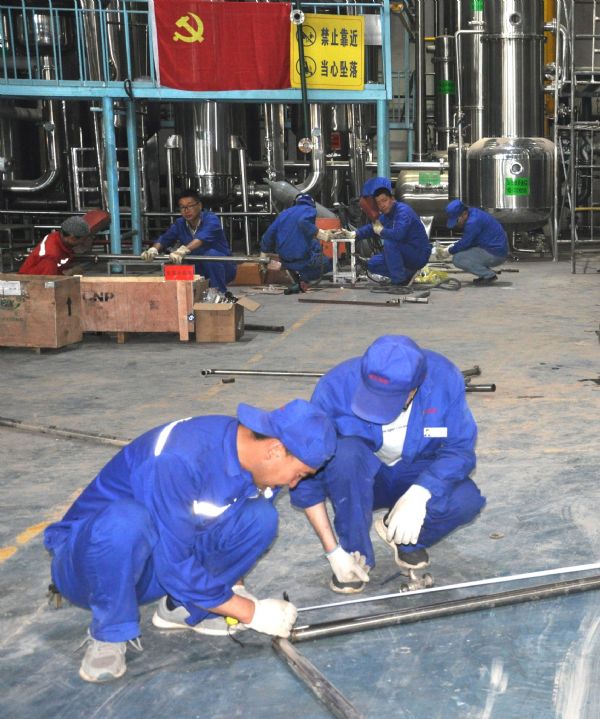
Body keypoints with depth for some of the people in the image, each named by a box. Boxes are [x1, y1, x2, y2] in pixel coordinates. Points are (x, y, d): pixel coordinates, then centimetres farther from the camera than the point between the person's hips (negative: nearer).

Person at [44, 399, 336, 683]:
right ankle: (109, 635, -15)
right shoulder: (182, 458, -33)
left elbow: (232, 533, 10)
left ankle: (182, 608, 1)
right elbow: (173, 566, -30)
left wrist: (235, 589, -4)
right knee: (125, 519, -41)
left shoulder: (254, 455, -8)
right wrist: (252, 612, -22)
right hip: (90, 556, -6)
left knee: (260, 517, -14)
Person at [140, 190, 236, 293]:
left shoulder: (211, 219, -17)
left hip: (223, 270, -6)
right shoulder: (180, 224, 3)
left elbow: (203, 237, -37)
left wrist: (183, 250, -54)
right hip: (200, 270, 6)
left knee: (210, 254, -33)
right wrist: (153, 249, -33)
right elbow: (165, 238, -10)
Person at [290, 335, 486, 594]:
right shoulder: (336, 386, -29)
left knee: (466, 499, -28)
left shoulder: (444, 379, -26)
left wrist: (420, 493, -41)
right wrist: (333, 550, -25)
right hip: (358, 481, -1)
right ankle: (355, 552, -15)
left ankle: (405, 540, 2)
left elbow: (460, 449, -21)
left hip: (416, 477, 2)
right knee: (344, 453, -36)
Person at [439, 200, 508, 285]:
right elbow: (465, 241, 18)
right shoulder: (473, 213, 10)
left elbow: (464, 243, -17)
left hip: (496, 255, -10)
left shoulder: (473, 221, -21)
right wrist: (449, 248, 8)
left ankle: (489, 275, -9)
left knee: (457, 259, -17)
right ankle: (487, 274, 14)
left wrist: (448, 252, -2)